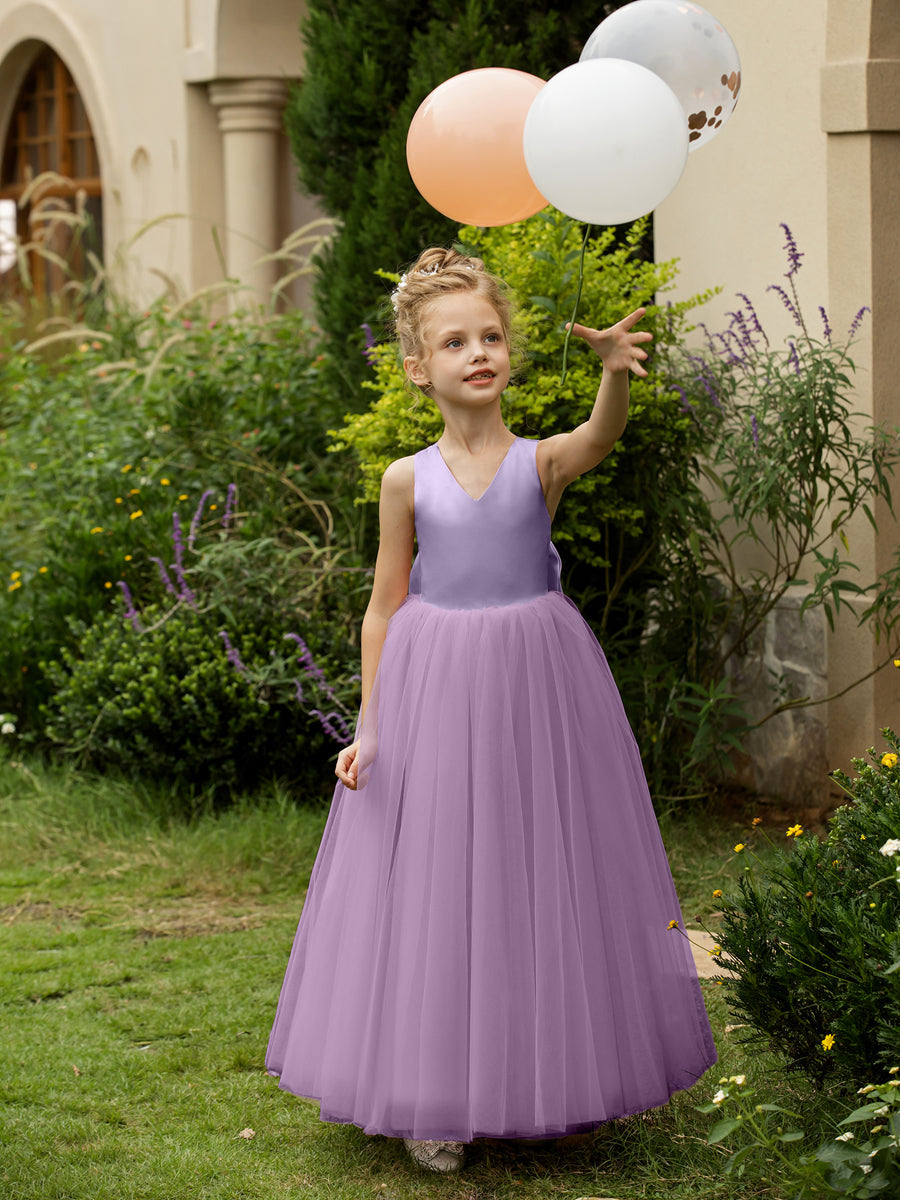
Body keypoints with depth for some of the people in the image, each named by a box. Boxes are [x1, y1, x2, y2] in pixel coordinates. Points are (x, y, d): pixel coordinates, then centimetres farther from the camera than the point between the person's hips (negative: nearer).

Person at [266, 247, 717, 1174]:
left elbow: (601, 435, -27)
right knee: (434, 889, 4)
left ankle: (545, 1084, 24)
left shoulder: (542, 462, -4)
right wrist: (368, 728, 2)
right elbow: (384, 607, 5)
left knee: (542, 878, 7)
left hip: (533, 685, 0)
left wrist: (615, 369, -49)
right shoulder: (409, 481, -1)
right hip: (434, 690, 1)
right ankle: (433, 1100, 17)